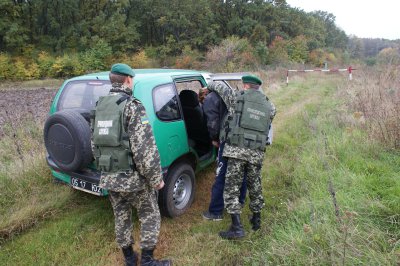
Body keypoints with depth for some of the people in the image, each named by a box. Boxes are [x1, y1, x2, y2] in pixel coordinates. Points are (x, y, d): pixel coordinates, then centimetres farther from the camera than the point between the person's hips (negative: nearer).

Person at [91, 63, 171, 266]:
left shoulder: (99, 107, 7)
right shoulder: (132, 106, -16)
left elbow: (94, 144, 12)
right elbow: (145, 149, -21)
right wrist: (156, 179, -12)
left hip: (108, 178, 7)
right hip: (133, 177, -7)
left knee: (121, 218, 22)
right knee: (150, 217, 13)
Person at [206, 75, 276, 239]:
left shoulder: (237, 98, 3)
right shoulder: (270, 106, 13)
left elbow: (221, 87, 16)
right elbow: (267, 125, 18)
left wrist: (209, 86, 36)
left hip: (237, 150, -4)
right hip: (257, 152, 4)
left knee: (231, 187, 3)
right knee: (255, 185, 20)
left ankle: (237, 227, 1)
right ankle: (256, 220, 35)